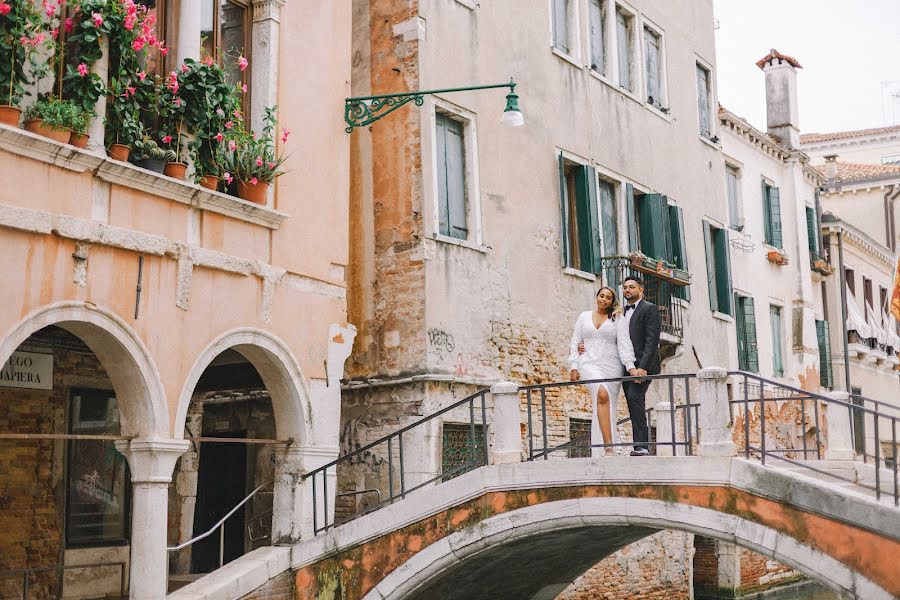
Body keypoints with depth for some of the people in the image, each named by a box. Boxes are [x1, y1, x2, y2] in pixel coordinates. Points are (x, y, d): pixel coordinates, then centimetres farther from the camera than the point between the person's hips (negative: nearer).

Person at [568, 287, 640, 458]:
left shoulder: (617, 319, 9)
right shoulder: (584, 316, 15)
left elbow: (624, 344, -1)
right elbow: (575, 343, 15)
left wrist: (631, 367, -14)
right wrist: (574, 367, 5)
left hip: (611, 365, 1)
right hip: (589, 364, -1)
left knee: (606, 408, -5)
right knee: (602, 394, -27)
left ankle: (600, 452, -2)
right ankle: (609, 446, -34)